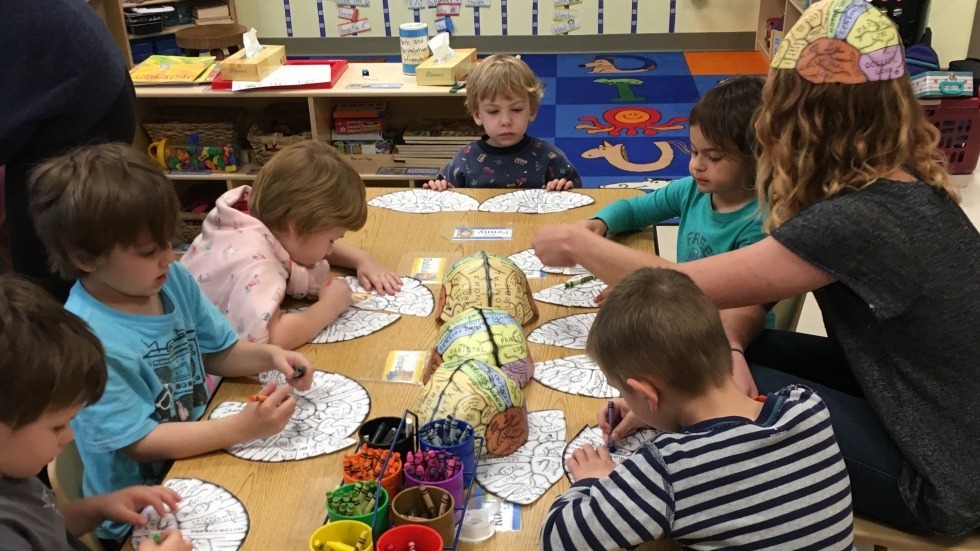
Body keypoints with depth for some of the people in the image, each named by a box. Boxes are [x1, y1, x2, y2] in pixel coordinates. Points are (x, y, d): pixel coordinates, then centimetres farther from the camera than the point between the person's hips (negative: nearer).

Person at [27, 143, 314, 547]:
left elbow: (219, 353, 8)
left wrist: (268, 356, -12)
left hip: (204, 453, 7)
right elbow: (140, 443, -22)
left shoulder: (173, 280, -4)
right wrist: (242, 427, -27)